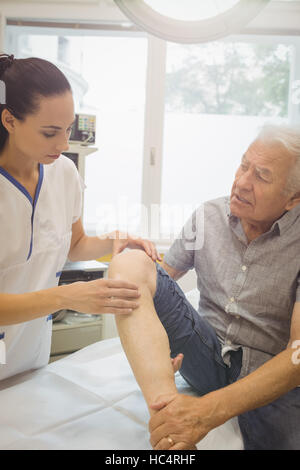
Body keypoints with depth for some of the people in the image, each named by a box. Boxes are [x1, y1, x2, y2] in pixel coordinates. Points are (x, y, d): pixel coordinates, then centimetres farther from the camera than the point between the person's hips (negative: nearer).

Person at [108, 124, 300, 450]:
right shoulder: (208, 216, 0)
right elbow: (163, 275, 9)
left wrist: (210, 410, -32)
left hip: (274, 378, -3)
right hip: (208, 355, 4)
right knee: (129, 263, -17)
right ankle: (166, 405, -31)